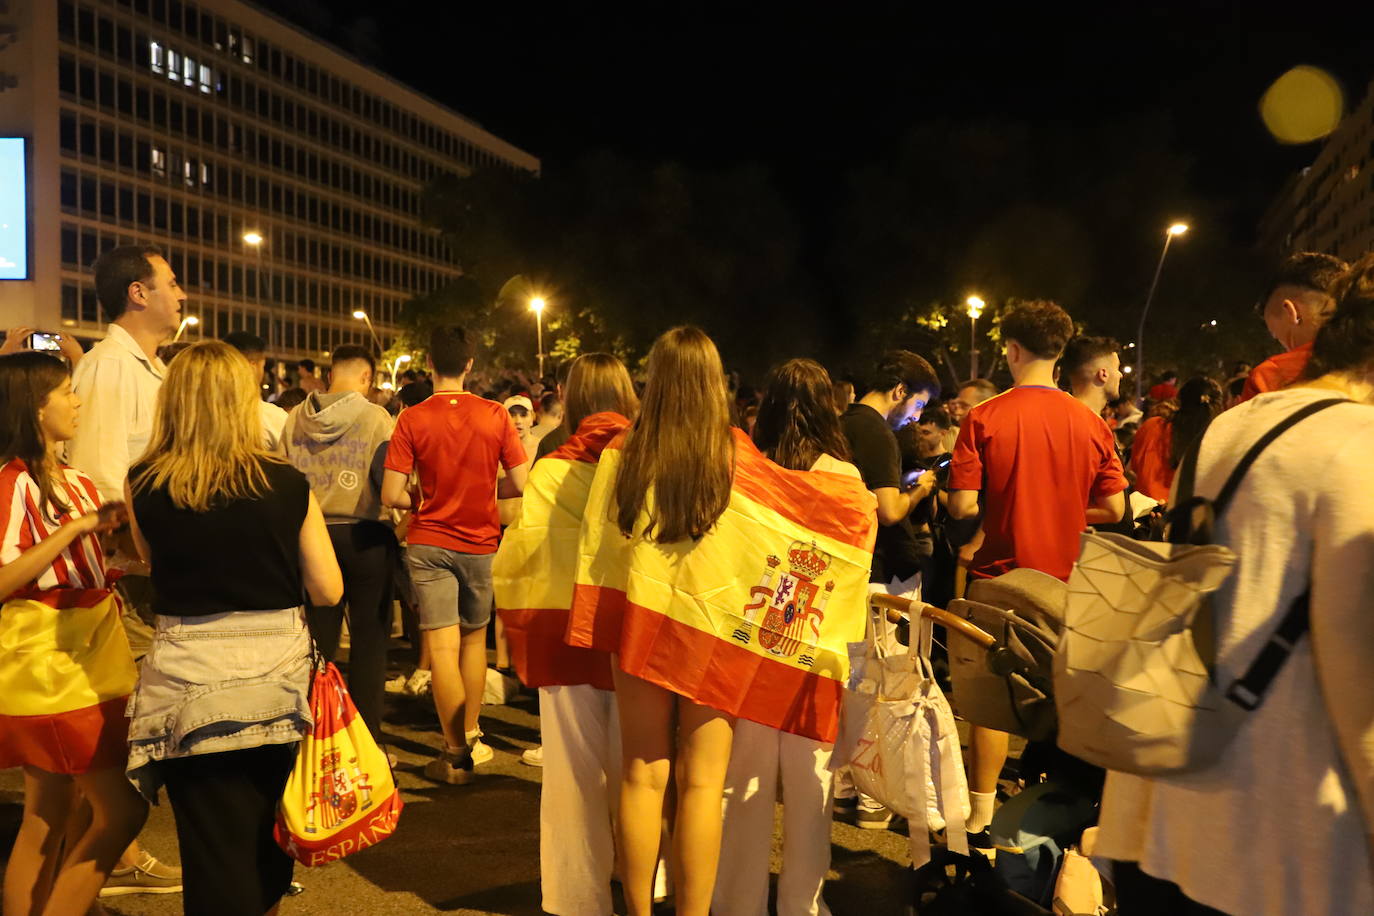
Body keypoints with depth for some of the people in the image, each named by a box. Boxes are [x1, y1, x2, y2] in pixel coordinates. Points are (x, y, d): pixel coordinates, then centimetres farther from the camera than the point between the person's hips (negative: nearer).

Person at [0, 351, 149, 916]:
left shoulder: (75, 481, 13)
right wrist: (75, 527, -22)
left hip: (84, 662, 8)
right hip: (46, 668, -8)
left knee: (48, 816, 12)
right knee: (123, 808, -6)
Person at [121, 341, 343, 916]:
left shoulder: (143, 485, -6)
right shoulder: (288, 485, -7)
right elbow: (328, 590, -1)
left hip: (191, 684, -1)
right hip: (277, 673, 1)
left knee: (216, 853, 9)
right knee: (269, 837, 24)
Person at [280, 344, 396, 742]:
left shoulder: (295, 419, 2)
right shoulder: (374, 417, -10)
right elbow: (389, 487, -15)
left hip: (313, 535, 4)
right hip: (365, 537, -4)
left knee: (320, 640, 13)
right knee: (369, 642, 5)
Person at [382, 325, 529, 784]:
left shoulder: (412, 419, -9)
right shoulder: (495, 415, -7)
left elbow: (391, 495, -12)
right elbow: (520, 484, -6)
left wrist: (423, 501, 9)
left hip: (428, 543, -2)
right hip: (480, 542, 2)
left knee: (443, 647, 1)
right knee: (474, 639, 19)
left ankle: (456, 753, 4)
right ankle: (471, 738, 27)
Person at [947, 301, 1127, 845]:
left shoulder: (984, 418, -12)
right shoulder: (1091, 423, -3)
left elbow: (963, 506, -16)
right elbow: (1113, 508, 0)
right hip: (1066, 581, 3)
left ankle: (980, 822, 14)